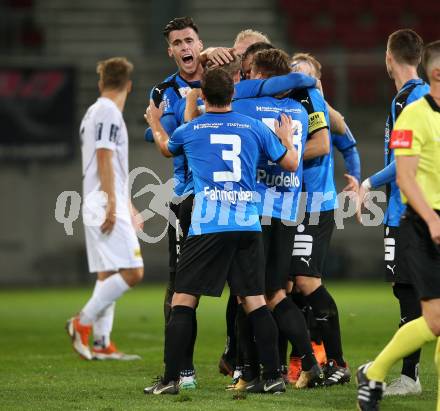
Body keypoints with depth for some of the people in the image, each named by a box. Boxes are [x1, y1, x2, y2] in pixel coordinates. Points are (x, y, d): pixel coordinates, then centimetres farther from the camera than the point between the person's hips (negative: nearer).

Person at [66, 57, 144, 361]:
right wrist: (112, 203, -21)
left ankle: (101, 343, 5)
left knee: (108, 275, 8)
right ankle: (83, 322, -11)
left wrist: (127, 204, 33)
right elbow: (104, 159, -18)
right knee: (132, 272, -13)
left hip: (100, 207, 10)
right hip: (107, 207, -10)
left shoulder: (95, 113, 20)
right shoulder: (108, 113, -10)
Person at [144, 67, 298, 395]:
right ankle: (273, 376, 6)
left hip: (208, 226, -2)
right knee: (255, 300, 7)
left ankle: (170, 379, -3)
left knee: (183, 301, 2)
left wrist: (155, 123, 51)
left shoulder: (190, 130, 6)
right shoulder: (254, 127, 8)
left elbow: (166, 147, 30)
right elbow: (291, 162, 17)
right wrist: (287, 137, 38)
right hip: (248, 225, 2)